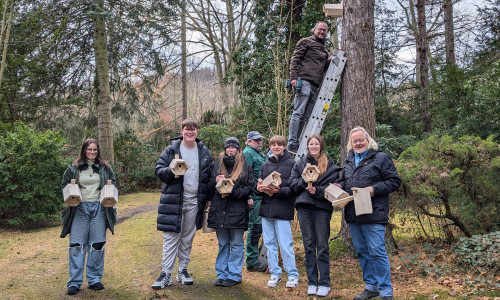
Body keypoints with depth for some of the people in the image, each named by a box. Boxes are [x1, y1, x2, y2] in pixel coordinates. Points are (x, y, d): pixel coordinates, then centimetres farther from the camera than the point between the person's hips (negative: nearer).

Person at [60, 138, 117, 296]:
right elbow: (65, 184, 14)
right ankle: (75, 282, 6)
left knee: (97, 245, 4)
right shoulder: (74, 168, 7)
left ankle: (94, 279, 15)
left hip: (99, 208, 1)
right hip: (79, 209, -1)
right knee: (77, 245, -2)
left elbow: (113, 183, 18)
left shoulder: (105, 168, 9)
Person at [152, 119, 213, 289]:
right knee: (171, 237, -2)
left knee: (188, 239, 12)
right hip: (174, 201, -3)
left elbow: (210, 176, 13)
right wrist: (171, 171, -23)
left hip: (194, 202, 3)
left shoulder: (204, 152, 8)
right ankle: (166, 274, 4)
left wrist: (207, 198, 6)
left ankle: (183, 270, 24)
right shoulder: (171, 150, -1)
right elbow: (159, 170, -1)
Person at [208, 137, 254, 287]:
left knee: (236, 244, 4)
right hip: (220, 210, 3)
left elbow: (250, 187, -3)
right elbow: (210, 185, 14)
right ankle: (222, 274, 19)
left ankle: (234, 275, 12)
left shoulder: (244, 166, 1)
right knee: (223, 244, 11)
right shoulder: (218, 164, 11)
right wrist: (215, 181, -8)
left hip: (237, 210, -3)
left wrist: (233, 192, -15)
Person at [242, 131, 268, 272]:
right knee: (254, 227, -7)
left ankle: (253, 260, 24)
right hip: (254, 197, -10)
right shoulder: (247, 153, -9)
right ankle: (252, 263, 0)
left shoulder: (260, 154, 22)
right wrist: (248, 197, -23)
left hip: (262, 196, 10)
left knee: (257, 228, 14)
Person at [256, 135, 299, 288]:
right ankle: (275, 273, 22)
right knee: (269, 243, 10)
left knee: (285, 244, -3)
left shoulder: (292, 164, -2)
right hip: (266, 208, 6)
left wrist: (280, 191, -20)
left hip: (283, 210, -5)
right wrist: (259, 188, -7)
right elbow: (259, 184, 15)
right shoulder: (265, 165, 14)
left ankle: (292, 274, 11)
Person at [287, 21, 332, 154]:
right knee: (298, 112, -13)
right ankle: (292, 143, -15)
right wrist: (293, 77, -14)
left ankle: (296, 142, 6)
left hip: (315, 85, 8)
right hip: (304, 81, -8)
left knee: (306, 116, 3)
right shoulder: (306, 42, 7)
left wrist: (329, 62, 10)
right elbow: (295, 59, -2)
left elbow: (323, 69, 31)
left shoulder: (324, 50, 29)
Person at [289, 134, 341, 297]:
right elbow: (292, 183, 7)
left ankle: (324, 283, 9)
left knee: (322, 246, 0)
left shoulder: (330, 165, 5)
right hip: (304, 207, 3)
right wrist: (304, 182, -12)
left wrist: (317, 190, -16)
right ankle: (312, 282, 15)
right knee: (308, 245, 7)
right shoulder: (300, 163, 13)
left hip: (322, 208, -2)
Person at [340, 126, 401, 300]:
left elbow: (394, 181, -5)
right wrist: (339, 187, 6)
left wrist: (374, 189, -17)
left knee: (377, 252, -7)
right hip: (352, 215, 7)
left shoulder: (381, 158, -2)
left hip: (373, 215, -6)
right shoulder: (348, 161, 17)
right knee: (362, 252, 13)